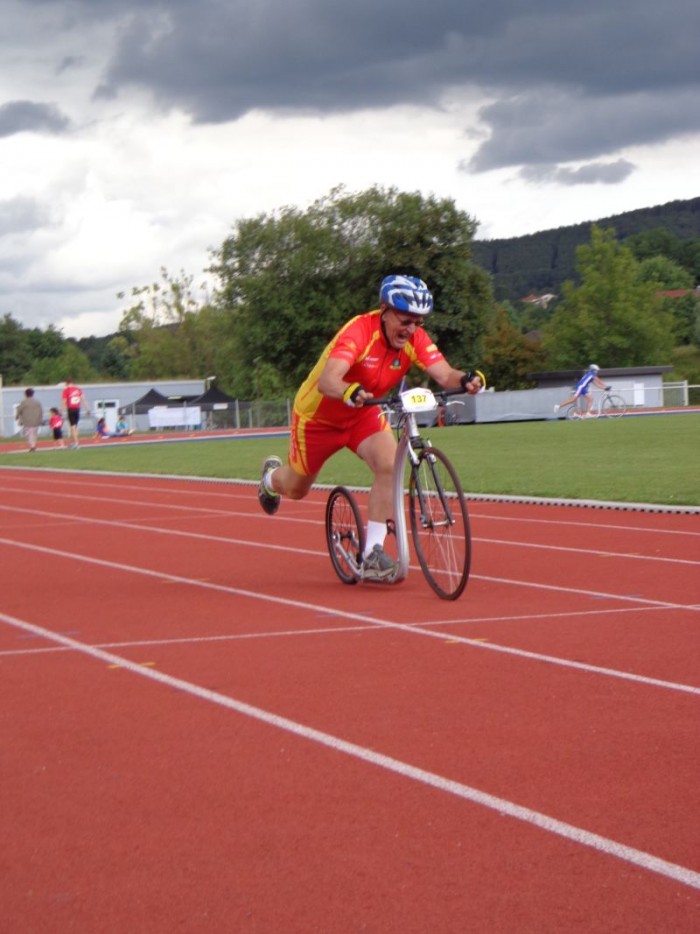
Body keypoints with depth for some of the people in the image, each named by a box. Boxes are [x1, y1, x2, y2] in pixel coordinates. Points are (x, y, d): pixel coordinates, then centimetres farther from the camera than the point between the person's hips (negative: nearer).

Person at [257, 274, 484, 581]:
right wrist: (350, 392, -70)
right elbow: (326, 381, -48)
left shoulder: (415, 339, -20)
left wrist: (466, 379, -54)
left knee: (389, 464, -25)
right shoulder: (359, 332, -36)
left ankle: (372, 555, -17)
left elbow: (444, 374, -31)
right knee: (297, 489, 16)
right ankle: (271, 477, 55)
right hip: (318, 415, -4)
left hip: (363, 413, 4)